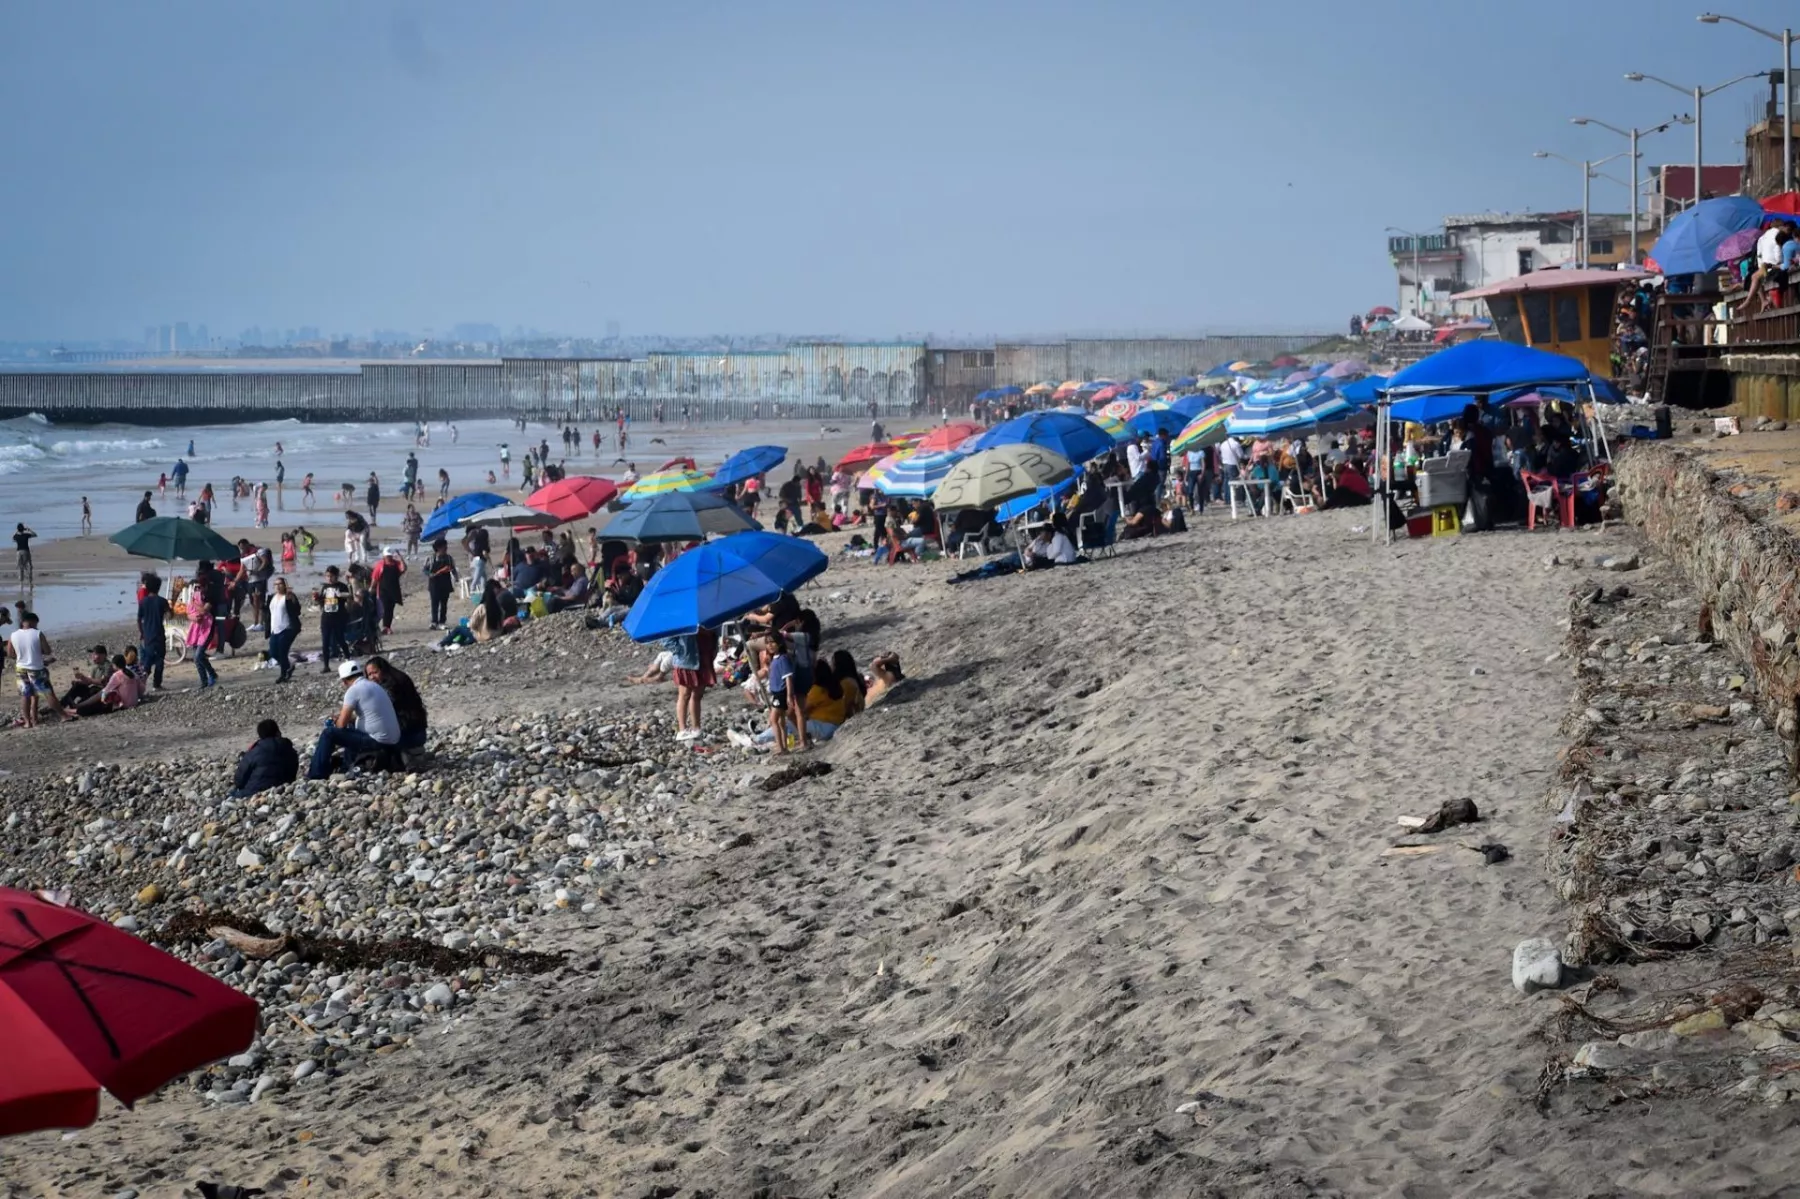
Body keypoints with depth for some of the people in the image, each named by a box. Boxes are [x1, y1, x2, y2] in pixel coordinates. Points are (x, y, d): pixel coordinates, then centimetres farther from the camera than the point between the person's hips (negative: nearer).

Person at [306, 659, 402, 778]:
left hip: (377, 742, -9)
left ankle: (317, 773, 4)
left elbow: (342, 724, -9)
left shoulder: (354, 690, -11)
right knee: (351, 728, 33)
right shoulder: (374, 686, 15)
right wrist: (348, 717, 23)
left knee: (328, 733, -2)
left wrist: (336, 722, 13)